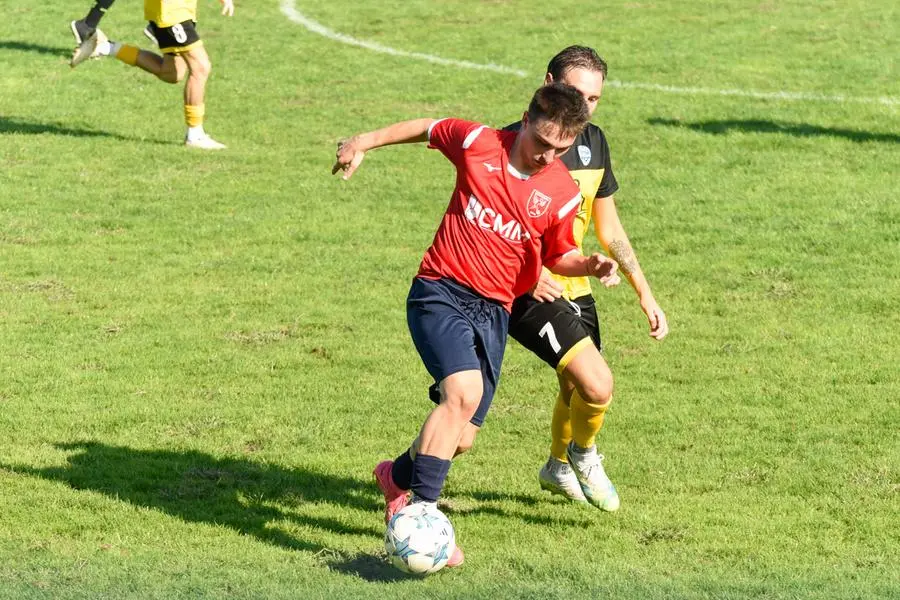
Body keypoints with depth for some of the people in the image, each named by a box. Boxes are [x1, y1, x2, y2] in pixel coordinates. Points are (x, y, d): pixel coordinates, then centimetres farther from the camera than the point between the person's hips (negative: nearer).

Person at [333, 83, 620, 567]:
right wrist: (365, 141, 13)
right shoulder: (478, 144, -8)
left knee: (461, 438, 4)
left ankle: (398, 476, 37)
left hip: (494, 310, 4)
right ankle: (420, 511, -25)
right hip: (441, 293, -4)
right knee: (464, 392, -29)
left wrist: (591, 266, -9)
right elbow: (429, 128, 11)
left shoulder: (564, 194, -2)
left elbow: (558, 255, 12)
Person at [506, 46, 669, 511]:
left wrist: (646, 296, 12)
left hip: (574, 287, 8)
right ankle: (583, 454, 11)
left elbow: (609, 228, 14)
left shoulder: (593, 142, 4)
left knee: (577, 389, 24)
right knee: (597, 386, -21)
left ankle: (558, 468, 53)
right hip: (528, 291, -8)